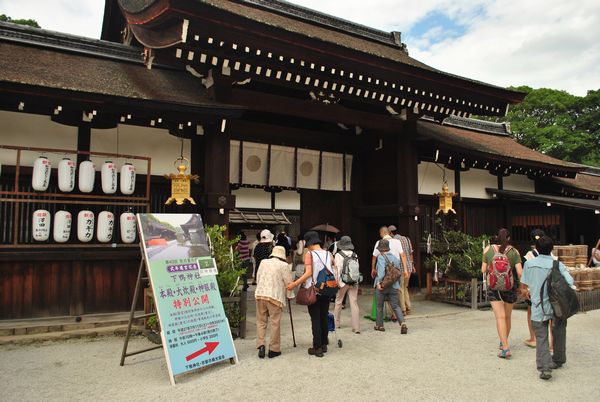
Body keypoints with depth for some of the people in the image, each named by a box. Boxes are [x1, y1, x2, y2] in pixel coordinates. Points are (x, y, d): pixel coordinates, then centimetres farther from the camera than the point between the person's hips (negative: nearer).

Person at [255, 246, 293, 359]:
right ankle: (273, 349, 11)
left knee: (261, 321, 13)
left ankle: (260, 345, 1)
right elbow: (289, 282, -1)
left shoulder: (263, 262, 10)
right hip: (275, 296, -4)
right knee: (275, 322, 5)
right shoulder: (283, 265, -2)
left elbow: (257, 279, 13)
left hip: (260, 294, 4)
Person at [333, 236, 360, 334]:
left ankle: (336, 323, 28)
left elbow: (337, 270, -11)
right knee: (354, 303, 3)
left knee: (338, 302, 15)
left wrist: (338, 282, -5)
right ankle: (356, 327, 0)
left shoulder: (338, 255, -8)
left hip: (343, 282, -3)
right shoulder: (354, 255, 3)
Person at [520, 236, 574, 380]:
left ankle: (545, 367, -12)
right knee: (559, 334, 24)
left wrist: (528, 292, 26)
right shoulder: (557, 265, -7)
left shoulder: (529, 263, -3)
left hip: (538, 308, -1)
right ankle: (558, 360, 38)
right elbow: (570, 282, -18)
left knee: (541, 338, 3)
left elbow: (524, 284, 4)